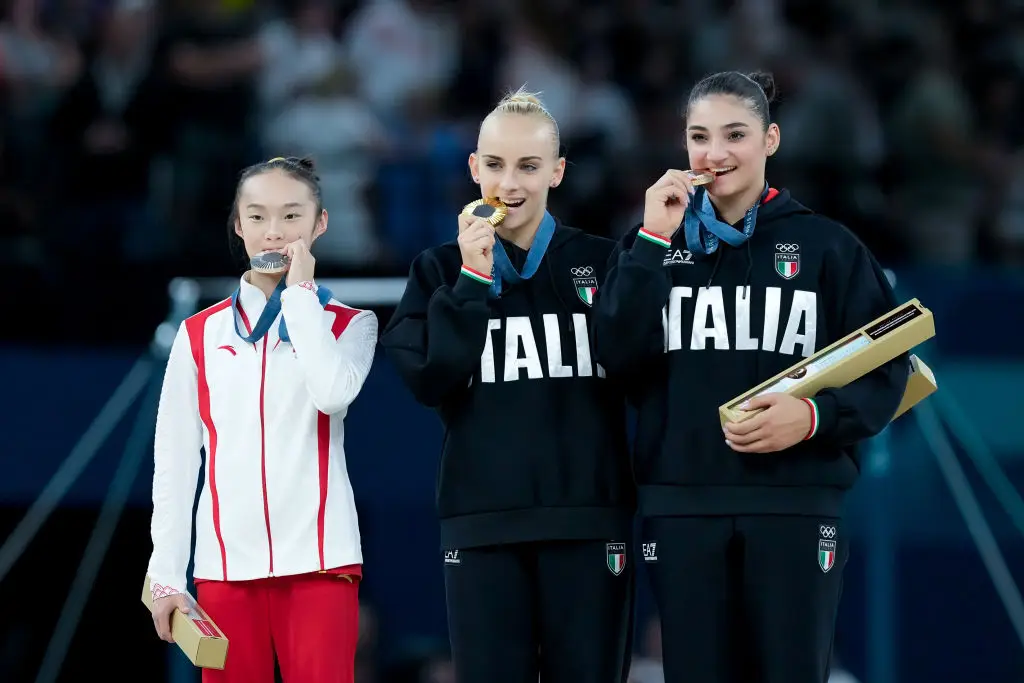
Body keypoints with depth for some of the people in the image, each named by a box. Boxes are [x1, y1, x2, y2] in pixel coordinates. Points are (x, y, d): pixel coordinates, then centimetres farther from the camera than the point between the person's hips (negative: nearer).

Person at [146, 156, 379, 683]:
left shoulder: (349, 325, 7)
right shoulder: (200, 335, 10)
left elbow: (334, 392, -16)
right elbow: (174, 460, 9)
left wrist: (301, 294, -7)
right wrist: (166, 574, 4)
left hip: (318, 559, -2)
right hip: (226, 563, 2)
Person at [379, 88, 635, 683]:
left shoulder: (601, 262, 7)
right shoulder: (441, 269, 10)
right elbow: (427, 380, -5)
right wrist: (472, 280, -8)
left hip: (587, 520, -1)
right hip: (482, 524, 1)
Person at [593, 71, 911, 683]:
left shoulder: (826, 246, 5)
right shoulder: (654, 243, 11)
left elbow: (887, 368, 2)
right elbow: (618, 358, -3)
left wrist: (815, 416, -16)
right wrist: (655, 241, -9)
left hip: (796, 506, -2)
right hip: (681, 508, 2)